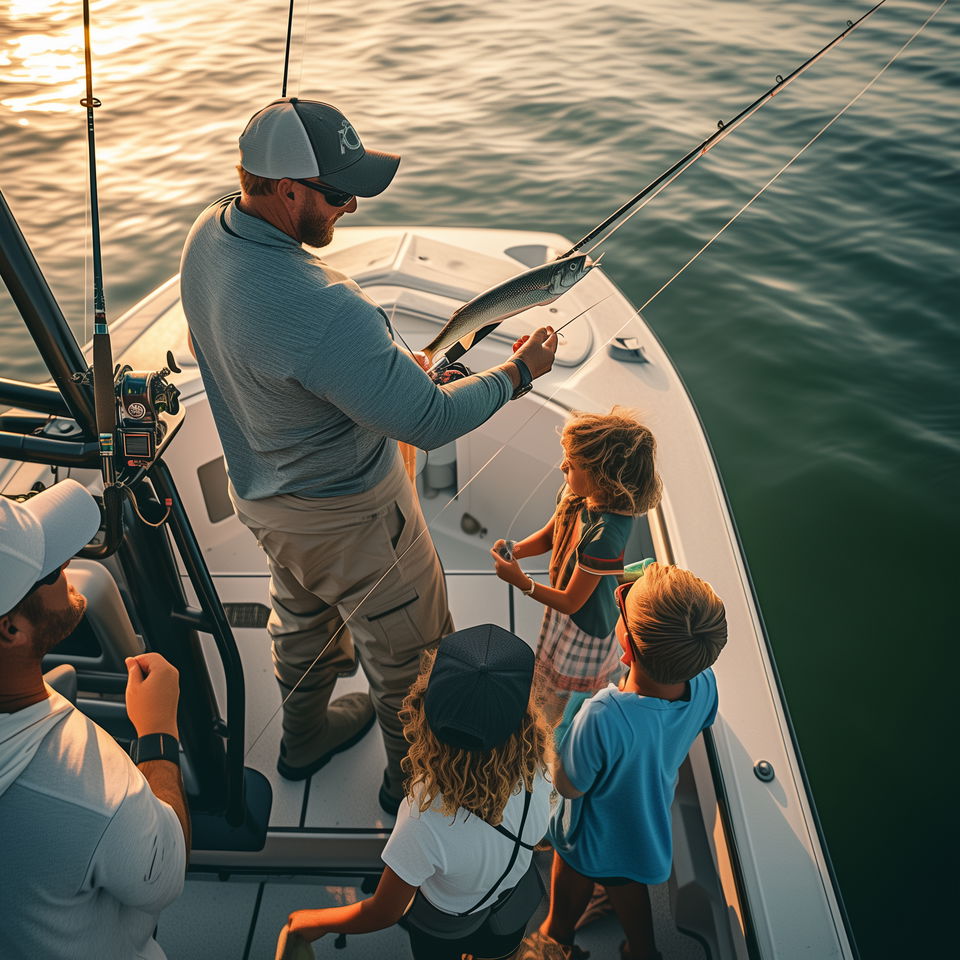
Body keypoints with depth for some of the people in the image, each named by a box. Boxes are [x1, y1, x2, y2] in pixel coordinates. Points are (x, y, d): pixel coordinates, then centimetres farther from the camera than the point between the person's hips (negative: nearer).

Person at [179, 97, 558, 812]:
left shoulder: (208, 235, -9)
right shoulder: (321, 311, -39)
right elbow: (430, 423, -32)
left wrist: (386, 363, 5)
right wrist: (520, 372, -16)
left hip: (261, 489, 9)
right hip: (345, 515, -9)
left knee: (303, 617, 31)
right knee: (409, 650, 15)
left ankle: (305, 736, 57)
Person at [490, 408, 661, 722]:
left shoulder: (604, 534, -39)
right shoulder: (576, 495, -15)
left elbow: (570, 602, -28)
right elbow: (549, 536, 4)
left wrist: (522, 582, -35)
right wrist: (516, 549, -15)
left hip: (582, 630, -8)